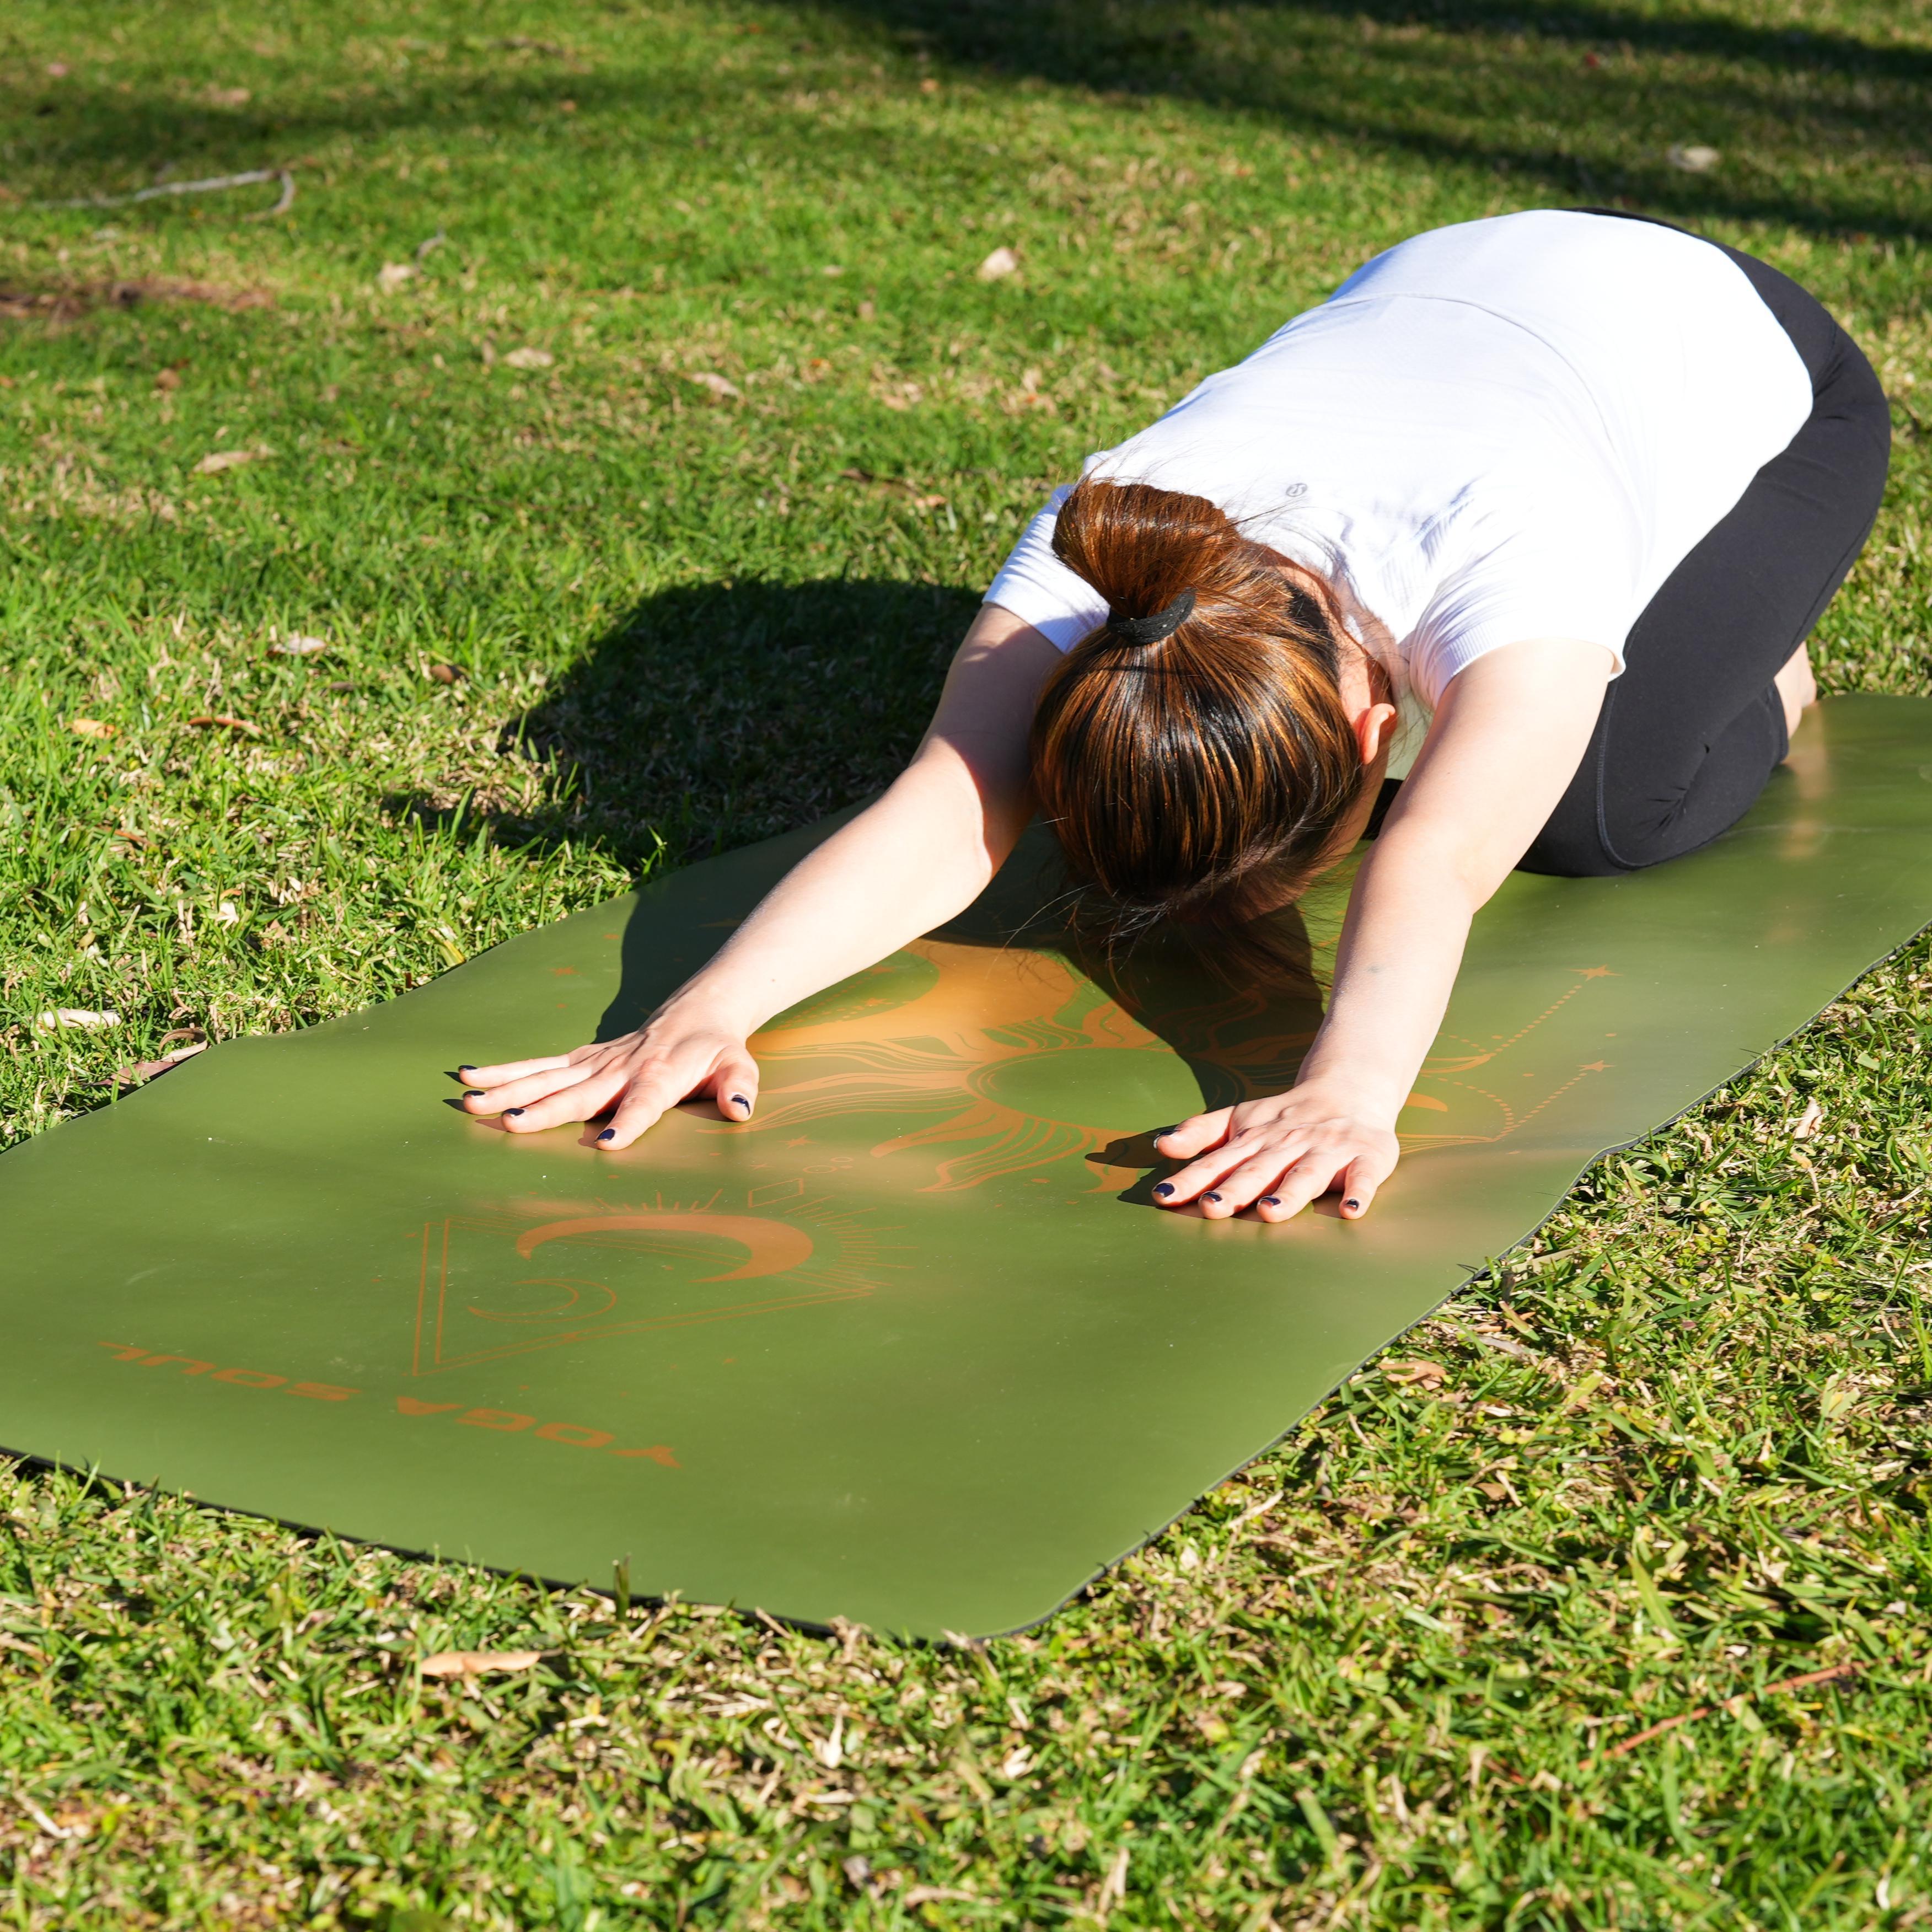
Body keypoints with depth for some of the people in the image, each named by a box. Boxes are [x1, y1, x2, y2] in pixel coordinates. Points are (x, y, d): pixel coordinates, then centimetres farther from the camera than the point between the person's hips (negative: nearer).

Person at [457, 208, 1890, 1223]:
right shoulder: (1098, 560, -36)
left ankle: (1756, 670, 11)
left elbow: (1438, 861, -65)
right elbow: (945, 813, -49)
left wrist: (1351, 1089, -83)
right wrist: (711, 1010, -65)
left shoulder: (1500, 553, -48)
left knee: (1603, 812, -22)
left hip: (1745, 363, -4)